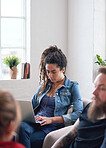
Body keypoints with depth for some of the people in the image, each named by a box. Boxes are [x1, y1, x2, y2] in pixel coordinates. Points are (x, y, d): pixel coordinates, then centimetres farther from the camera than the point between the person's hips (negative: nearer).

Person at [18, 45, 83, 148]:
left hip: (52, 128, -5)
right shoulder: (45, 84, 21)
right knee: (22, 127, -32)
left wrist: (51, 119, -13)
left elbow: (78, 113, -7)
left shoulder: (72, 87, 4)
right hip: (35, 123, 5)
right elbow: (33, 104, 27)